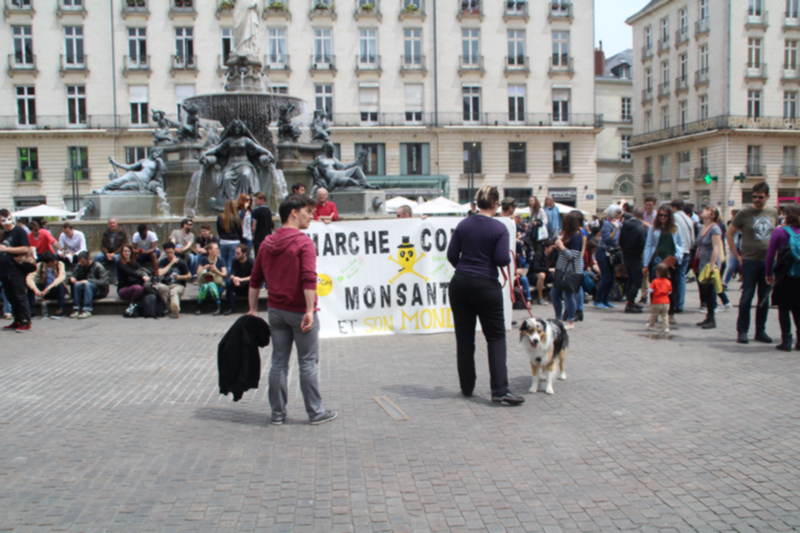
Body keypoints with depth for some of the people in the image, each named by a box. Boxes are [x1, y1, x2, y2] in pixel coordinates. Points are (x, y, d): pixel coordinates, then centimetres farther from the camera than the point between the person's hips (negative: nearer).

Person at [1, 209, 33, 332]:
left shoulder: (19, 231, -6)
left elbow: (26, 249, -15)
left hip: (16, 270, -7)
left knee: (20, 296, -6)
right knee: (10, 298, 10)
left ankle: (25, 321, -2)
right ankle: (17, 321, 17)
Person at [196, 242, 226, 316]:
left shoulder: (220, 260, 4)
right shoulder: (203, 260, 6)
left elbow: (225, 274, -3)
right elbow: (198, 274, 1)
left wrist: (216, 271, -21)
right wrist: (204, 268, -19)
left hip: (217, 284, -1)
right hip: (204, 282, 1)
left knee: (211, 285, -36)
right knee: (205, 286, -35)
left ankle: (219, 307, -33)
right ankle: (199, 308, -21)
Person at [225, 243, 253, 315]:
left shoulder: (251, 261, -14)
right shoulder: (235, 260, -4)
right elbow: (231, 275, -9)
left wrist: (241, 279, -35)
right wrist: (234, 278, -34)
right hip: (237, 286, 3)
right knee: (228, 281, -26)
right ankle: (230, 307, -21)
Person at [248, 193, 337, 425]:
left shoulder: (267, 243, 9)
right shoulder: (303, 243, -12)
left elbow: (255, 279, 12)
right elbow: (309, 279, -23)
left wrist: (253, 309, 16)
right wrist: (310, 310, -24)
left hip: (276, 310, 6)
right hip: (299, 311, -6)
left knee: (279, 362, 11)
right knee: (307, 363, 3)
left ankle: (278, 413, 16)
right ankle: (315, 413, 12)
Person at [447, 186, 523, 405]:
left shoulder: (463, 225, 3)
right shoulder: (499, 228, -8)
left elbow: (451, 255, 4)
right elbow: (502, 260, -15)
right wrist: (509, 255, 8)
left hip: (460, 284, 4)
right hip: (486, 287, -4)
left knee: (464, 337, 10)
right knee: (496, 337, 5)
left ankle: (467, 387, 19)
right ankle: (500, 389, -3)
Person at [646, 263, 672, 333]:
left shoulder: (655, 281, -11)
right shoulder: (668, 282, 0)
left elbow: (651, 292, -8)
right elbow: (669, 293, 7)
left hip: (656, 303, -2)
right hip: (666, 303, 2)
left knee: (653, 314, 15)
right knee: (665, 316, 8)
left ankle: (651, 325, 30)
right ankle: (666, 327, 0)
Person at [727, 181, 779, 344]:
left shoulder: (773, 213, 8)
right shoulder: (745, 213, -4)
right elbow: (729, 233, 0)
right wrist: (737, 255, -4)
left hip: (769, 262, 4)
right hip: (750, 261, -4)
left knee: (765, 298, 8)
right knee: (747, 297, -2)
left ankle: (760, 331, 17)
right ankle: (742, 331, 5)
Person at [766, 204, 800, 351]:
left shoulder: (779, 232, -8)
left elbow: (770, 255, -5)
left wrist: (768, 274, 4)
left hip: (784, 276, -3)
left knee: (783, 309, 4)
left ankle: (786, 341, 1)